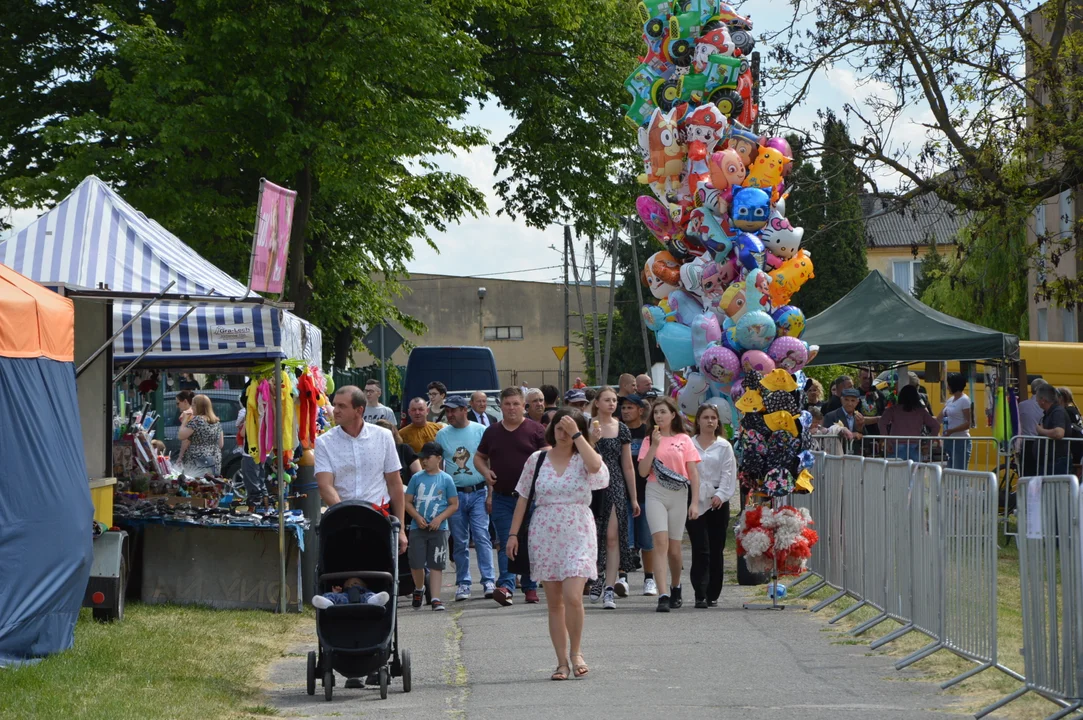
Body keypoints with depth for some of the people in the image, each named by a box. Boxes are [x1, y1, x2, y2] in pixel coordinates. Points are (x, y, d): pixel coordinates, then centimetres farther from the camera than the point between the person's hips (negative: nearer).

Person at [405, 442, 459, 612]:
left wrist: (439, 519, -12)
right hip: (417, 527, 2)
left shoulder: (446, 479, 0)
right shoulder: (417, 478, 4)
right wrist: (417, 517, -10)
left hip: (438, 528, -2)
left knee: (436, 565, -1)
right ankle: (419, 589, 30)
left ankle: (435, 598, -1)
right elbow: (408, 502, 6)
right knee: (416, 563, 3)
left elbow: (454, 504, 2)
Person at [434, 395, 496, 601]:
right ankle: (463, 583, 10)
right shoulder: (442, 435, 7)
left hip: (478, 493, -2)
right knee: (460, 542, 4)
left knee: (482, 537, -10)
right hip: (454, 495, 2)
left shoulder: (480, 431, 1)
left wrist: (491, 493, -4)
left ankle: (488, 580, -8)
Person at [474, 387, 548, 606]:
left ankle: (530, 587, 15)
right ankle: (506, 586, -16)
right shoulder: (492, 431, 12)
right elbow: (479, 457, 21)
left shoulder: (536, 430, 0)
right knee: (506, 544, -6)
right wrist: (485, 472, 1)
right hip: (502, 497, 2)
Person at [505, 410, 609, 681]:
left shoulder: (582, 460, 2)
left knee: (572, 597, -16)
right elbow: (523, 498, 10)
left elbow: (595, 466, -23)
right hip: (544, 535, 2)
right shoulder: (536, 460, 7)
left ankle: (576, 652, 5)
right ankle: (562, 661, 10)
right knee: (554, 602, 4)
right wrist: (513, 533, 5)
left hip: (577, 535, -2)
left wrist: (577, 434, -17)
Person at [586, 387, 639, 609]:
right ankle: (597, 577, 24)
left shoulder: (621, 429, 8)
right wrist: (592, 440, -17)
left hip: (615, 486, 0)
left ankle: (610, 589, -12)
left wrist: (634, 498, 11)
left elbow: (627, 466, 11)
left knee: (613, 536, -10)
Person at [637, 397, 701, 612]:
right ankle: (663, 595, -22)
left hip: (678, 495, 0)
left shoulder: (684, 440, 4)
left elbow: (693, 473, 2)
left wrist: (695, 502, -6)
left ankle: (675, 587, 32)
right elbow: (643, 471, -2)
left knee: (674, 548, 6)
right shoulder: (649, 440, 8)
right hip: (655, 494, 0)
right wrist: (654, 446, -10)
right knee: (661, 542, -15)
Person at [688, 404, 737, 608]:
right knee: (701, 549, -9)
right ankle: (700, 595, -12)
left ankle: (712, 594, 14)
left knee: (716, 549, 5)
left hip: (718, 501, 1)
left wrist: (721, 494, -13)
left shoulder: (724, 446, 8)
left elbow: (728, 474, 2)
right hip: (695, 500, -1)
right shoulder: (688, 445, 7)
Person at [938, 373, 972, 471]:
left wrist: (952, 430, -24)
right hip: (949, 440, 9)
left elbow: (969, 423, -16)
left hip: (960, 441, -9)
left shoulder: (964, 400, -9)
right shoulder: (950, 400, 15)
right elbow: (939, 419, 19)